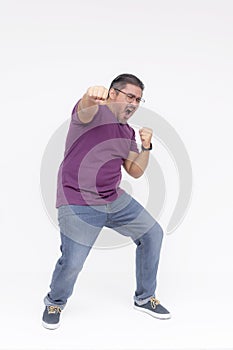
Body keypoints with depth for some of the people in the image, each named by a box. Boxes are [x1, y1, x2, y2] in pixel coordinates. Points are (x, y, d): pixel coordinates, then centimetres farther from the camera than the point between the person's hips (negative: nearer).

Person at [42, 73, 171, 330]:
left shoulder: (127, 133, 13)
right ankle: (55, 303, 23)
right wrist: (92, 95, -58)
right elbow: (85, 109, -34)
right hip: (78, 204, -8)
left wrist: (146, 147, -3)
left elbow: (135, 171, 13)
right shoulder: (95, 112, -8)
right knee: (72, 263, -13)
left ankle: (144, 298, 25)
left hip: (115, 200, 8)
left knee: (152, 233, 6)